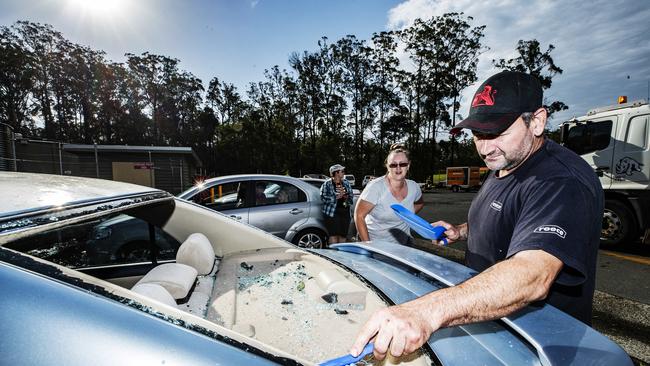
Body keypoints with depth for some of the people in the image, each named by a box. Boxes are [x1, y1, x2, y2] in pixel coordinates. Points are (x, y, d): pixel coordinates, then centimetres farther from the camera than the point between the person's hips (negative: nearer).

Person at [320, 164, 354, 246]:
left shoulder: (346, 182, 13)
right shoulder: (327, 184, -3)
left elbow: (351, 195, 16)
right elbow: (323, 197, -12)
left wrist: (345, 195, -6)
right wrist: (337, 197, -16)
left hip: (345, 212, 5)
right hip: (332, 212, -5)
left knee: (343, 235, 9)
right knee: (334, 235, -6)